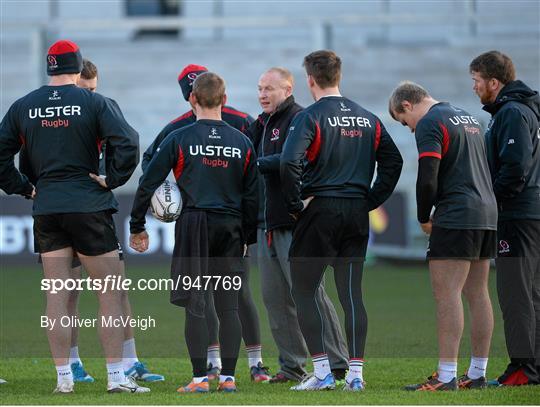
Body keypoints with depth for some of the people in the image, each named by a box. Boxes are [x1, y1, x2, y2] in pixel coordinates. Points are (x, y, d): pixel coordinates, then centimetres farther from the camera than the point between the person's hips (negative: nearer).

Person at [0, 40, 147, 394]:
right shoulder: (95, 103, -5)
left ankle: (63, 377, 5)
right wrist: (112, 180, -6)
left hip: (45, 210, 4)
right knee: (111, 293, 2)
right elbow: (128, 143, -17)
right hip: (89, 207, -4)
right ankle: (116, 376, -3)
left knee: (57, 295, 7)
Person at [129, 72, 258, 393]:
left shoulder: (179, 140, -2)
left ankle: (200, 378, -5)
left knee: (195, 304, -1)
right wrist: (247, 236, 19)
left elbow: (149, 183, -1)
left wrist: (137, 227, 8)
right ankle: (228, 377, 4)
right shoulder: (242, 143, 8)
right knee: (229, 304, 5)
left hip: (194, 225, -3)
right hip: (230, 228, 3)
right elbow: (252, 195, 10)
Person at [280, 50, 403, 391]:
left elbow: (290, 162, -21)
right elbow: (393, 161, 13)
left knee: (304, 290, 5)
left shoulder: (310, 117, -8)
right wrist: (371, 200, 12)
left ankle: (323, 372, -1)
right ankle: (356, 372, 3)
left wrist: (296, 204, -10)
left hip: (319, 210, -5)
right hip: (357, 215, 5)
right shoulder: (367, 119, 11)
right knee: (352, 292, 8)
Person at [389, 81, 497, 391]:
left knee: (447, 294, -9)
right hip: (487, 214, 9)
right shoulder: (469, 118, 20)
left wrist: (424, 219, -1)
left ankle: (446, 376, -13)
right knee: (478, 294, 10)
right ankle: (478, 374, 12)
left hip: (455, 216, -9)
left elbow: (427, 179, -17)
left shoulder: (430, 124, -8)